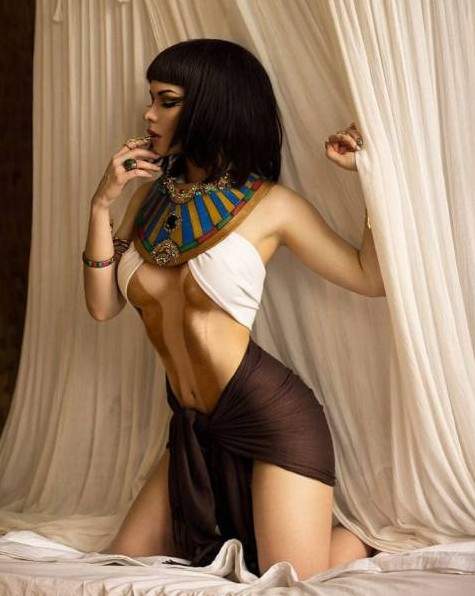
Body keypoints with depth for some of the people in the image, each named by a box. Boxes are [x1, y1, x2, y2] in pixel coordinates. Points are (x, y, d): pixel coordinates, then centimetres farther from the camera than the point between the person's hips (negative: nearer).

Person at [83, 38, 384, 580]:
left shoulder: (270, 204, -8)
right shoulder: (152, 196, 7)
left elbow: (371, 278, -3)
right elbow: (103, 306, 4)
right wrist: (103, 203, -7)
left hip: (274, 418, -6)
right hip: (195, 426, 6)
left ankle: (365, 538, 22)